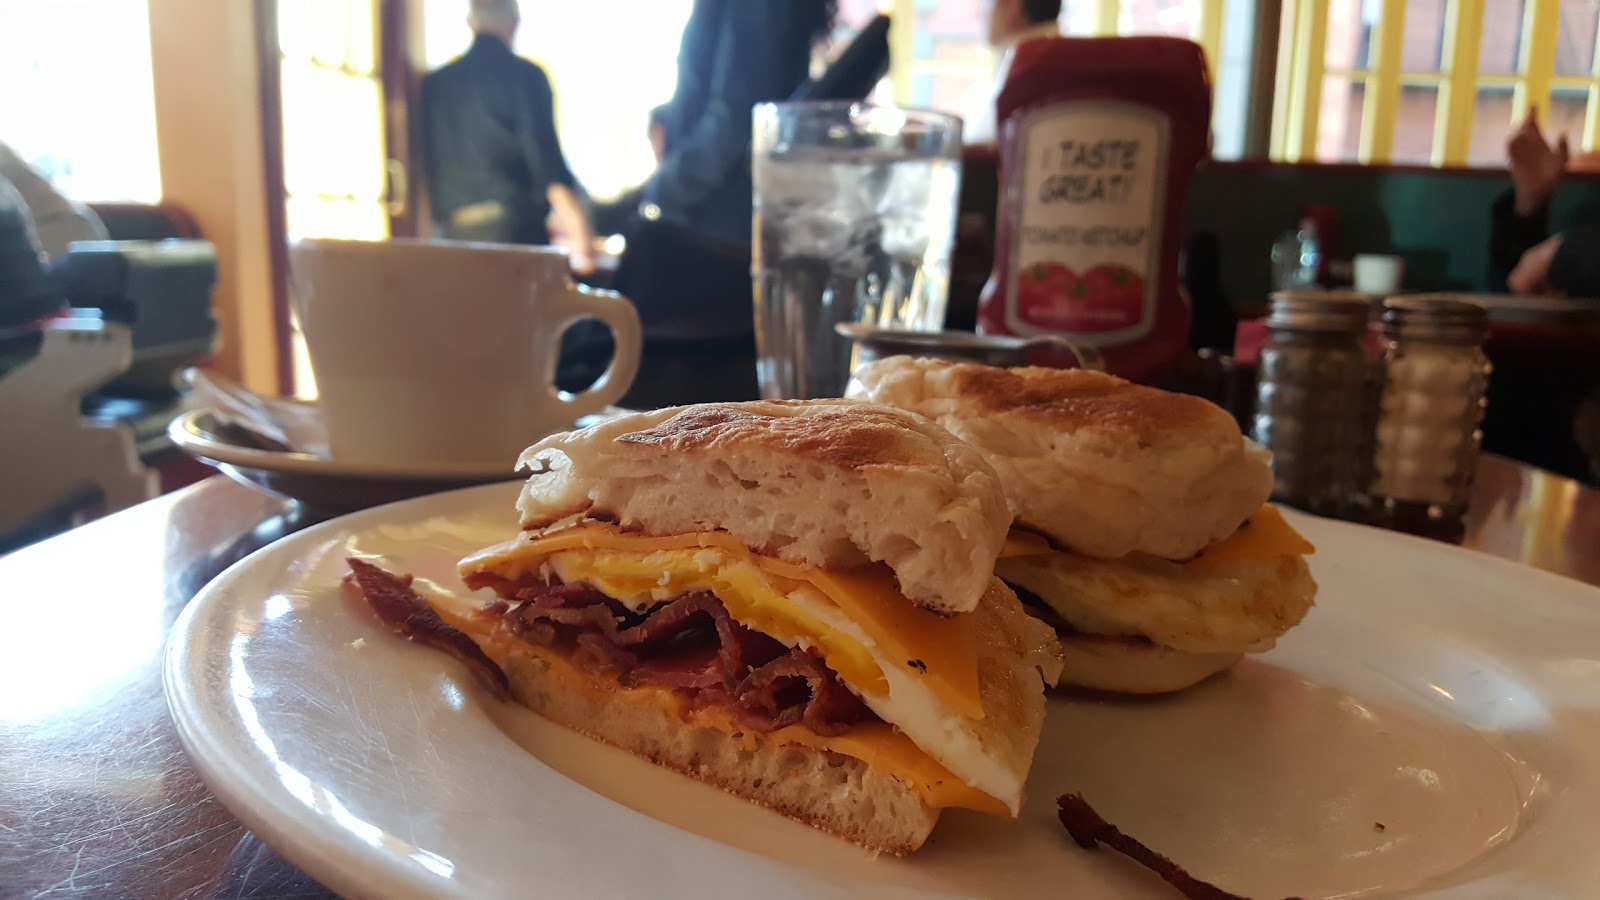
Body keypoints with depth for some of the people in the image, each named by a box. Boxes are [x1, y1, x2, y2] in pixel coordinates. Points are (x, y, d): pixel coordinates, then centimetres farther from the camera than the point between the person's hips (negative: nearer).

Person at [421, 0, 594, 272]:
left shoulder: (433, 83, 13)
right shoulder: (526, 76, -3)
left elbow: (427, 163, 17)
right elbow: (547, 159, -10)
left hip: (454, 232, 5)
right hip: (516, 227, -5)